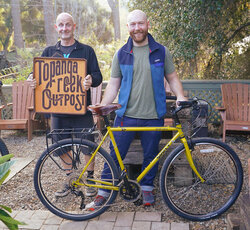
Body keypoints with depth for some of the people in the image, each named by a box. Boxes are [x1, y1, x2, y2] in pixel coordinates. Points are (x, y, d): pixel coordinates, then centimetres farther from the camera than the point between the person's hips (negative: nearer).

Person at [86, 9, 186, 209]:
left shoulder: (161, 51, 4)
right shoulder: (121, 54, 4)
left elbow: (172, 78, 10)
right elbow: (114, 84, 7)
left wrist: (180, 95, -9)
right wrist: (102, 106, -5)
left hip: (154, 116, 0)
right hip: (126, 115, 0)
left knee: (150, 155, 12)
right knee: (115, 154, 3)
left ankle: (147, 188, 33)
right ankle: (103, 192, 18)